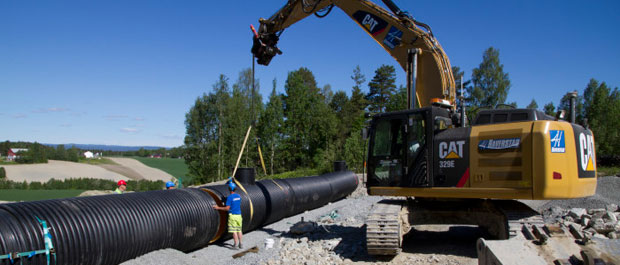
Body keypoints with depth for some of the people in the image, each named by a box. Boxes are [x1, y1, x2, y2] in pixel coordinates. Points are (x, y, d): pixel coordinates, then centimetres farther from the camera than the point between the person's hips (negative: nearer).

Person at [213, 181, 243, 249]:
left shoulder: (229, 197, -14)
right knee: (239, 230, 12)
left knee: (234, 231, -1)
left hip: (232, 215, -6)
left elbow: (227, 208, -15)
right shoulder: (238, 196, 7)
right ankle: (240, 244, 15)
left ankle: (236, 245, 2)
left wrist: (218, 208, -6)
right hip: (239, 215, 6)